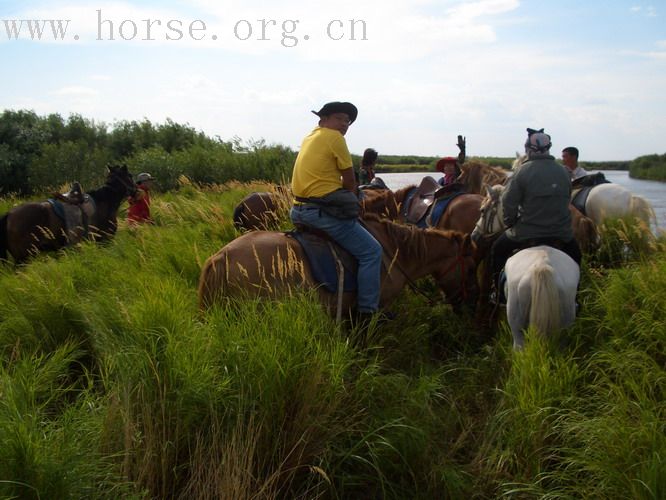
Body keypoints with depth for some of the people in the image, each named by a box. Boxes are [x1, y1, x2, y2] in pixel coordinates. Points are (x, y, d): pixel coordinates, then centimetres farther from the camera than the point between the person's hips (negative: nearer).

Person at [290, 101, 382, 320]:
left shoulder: (310, 137, 18)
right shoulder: (334, 137, -8)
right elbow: (350, 182, -3)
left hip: (298, 210, 10)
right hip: (322, 211, -10)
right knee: (371, 252, -3)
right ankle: (366, 311, -4)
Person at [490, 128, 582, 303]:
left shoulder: (522, 171, -11)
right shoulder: (563, 172, 2)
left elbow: (508, 203, -13)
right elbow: (566, 201, 8)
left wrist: (511, 224, 3)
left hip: (527, 233, -3)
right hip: (561, 233, 3)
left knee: (498, 249, 20)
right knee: (574, 253, 31)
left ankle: (499, 293, 22)